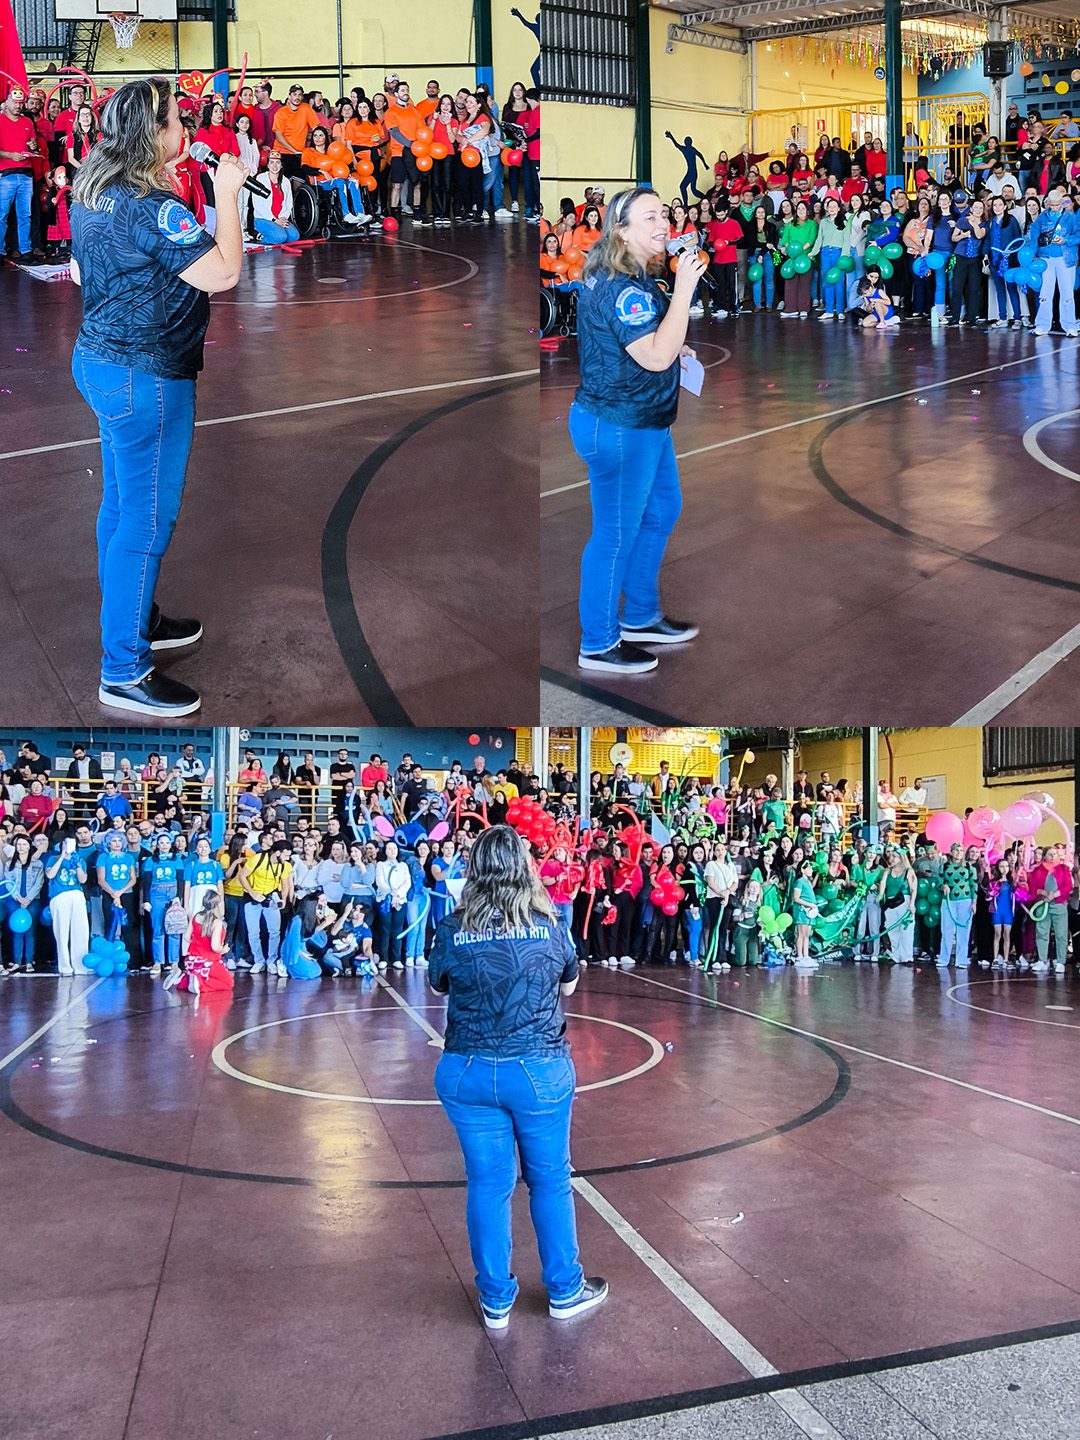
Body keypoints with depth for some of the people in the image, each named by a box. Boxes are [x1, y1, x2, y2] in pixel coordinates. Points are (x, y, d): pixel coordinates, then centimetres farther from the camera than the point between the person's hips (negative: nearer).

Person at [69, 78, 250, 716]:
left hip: (99, 358, 10)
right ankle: (126, 673, 4)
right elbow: (222, 273, -24)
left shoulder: (93, 194, 8)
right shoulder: (154, 206, -22)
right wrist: (228, 193, -14)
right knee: (147, 519, -3)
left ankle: (133, 620, 37)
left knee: (122, 503, 20)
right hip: (145, 377, -10)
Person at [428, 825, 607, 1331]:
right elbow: (568, 986, 9)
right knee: (550, 1182, 15)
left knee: (487, 1186, 11)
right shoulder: (549, 926, -7)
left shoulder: (452, 931, -7)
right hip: (540, 1071, 0)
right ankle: (564, 1291, 30)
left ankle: (496, 1302, 24)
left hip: (468, 1073, 1)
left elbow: (438, 987, 11)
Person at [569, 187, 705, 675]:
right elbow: (656, 358, -30)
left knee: (662, 511, 22)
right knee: (617, 533, 0)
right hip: (618, 427, -11)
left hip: (642, 421, 11)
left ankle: (641, 616, 36)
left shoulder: (614, 276, 10)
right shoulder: (622, 288, -24)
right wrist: (684, 287, -28)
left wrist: (676, 349, 17)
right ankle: (598, 645, 15)